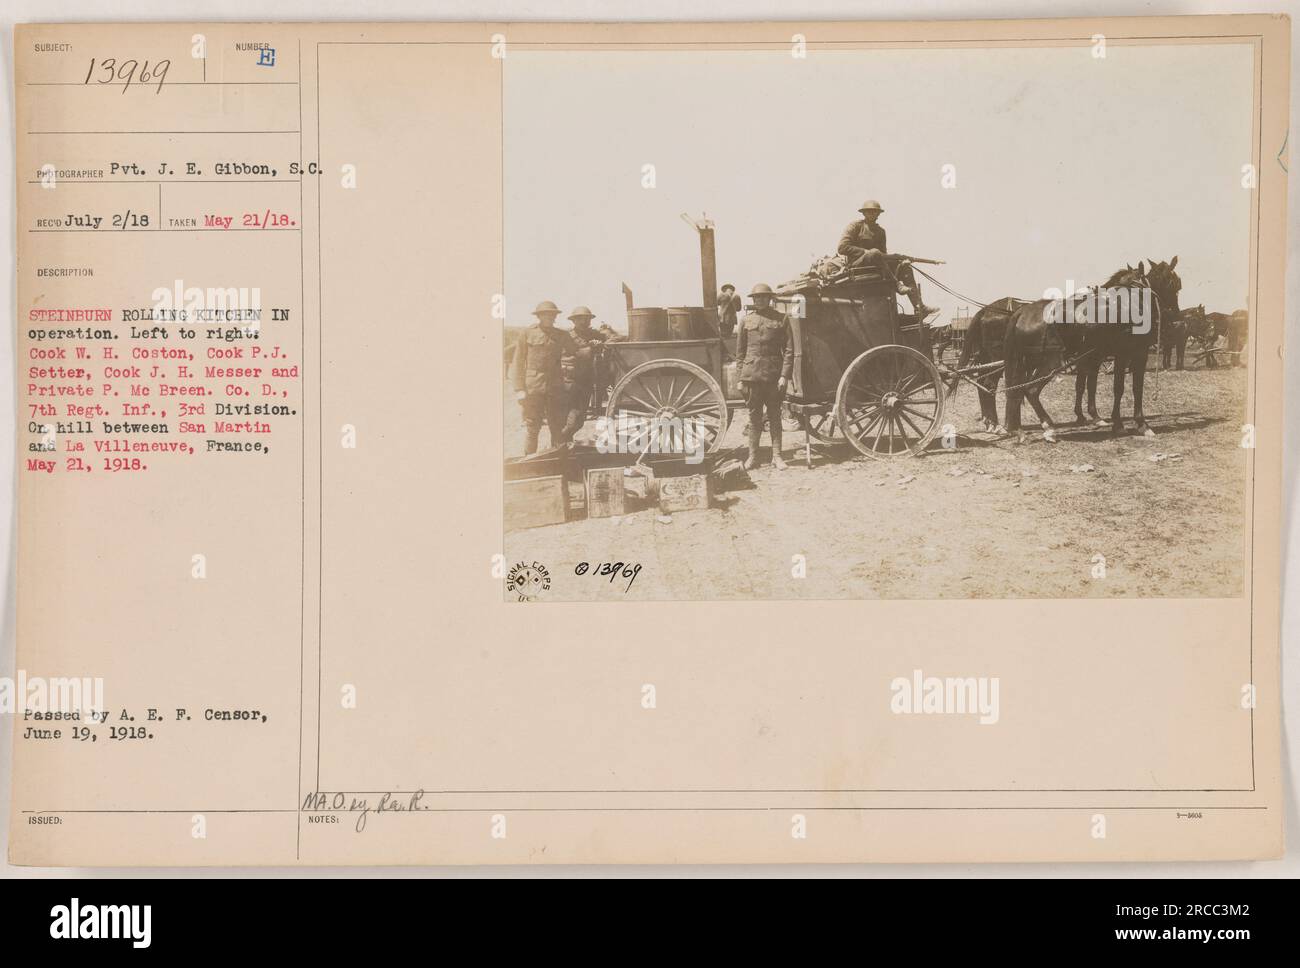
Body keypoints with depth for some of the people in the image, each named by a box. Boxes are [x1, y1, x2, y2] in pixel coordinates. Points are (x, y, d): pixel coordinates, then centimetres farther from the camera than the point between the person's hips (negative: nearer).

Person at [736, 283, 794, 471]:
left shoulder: (781, 319, 2)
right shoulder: (747, 320, 7)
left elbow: (789, 350, 0)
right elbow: (740, 351, 10)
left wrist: (785, 375, -9)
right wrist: (740, 378, 5)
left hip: (774, 376, -1)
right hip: (752, 375, 1)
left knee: (774, 416, 6)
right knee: (754, 416, 5)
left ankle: (777, 456, 12)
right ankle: (753, 457, 11)